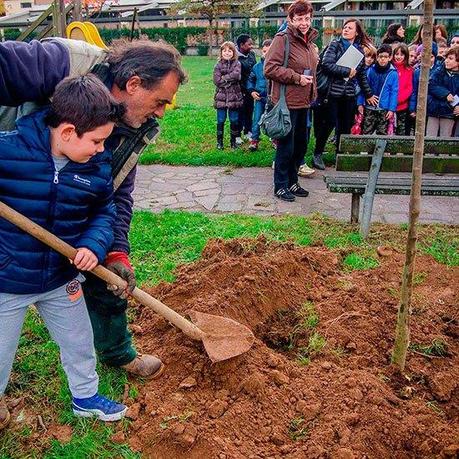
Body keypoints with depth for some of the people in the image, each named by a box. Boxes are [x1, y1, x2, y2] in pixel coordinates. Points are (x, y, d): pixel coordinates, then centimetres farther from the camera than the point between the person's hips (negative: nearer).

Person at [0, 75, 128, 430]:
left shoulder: (98, 167, -9)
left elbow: (105, 213, 2)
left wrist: (94, 245, -16)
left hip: (62, 280, 4)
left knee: (80, 344, 22)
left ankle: (86, 397, 49)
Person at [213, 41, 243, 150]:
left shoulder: (237, 64, 3)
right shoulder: (218, 65, 4)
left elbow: (237, 75, -16)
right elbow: (217, 81, -8)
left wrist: (224, 78, -12)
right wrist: (230, 79, -10)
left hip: (234, 97, 0)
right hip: (221, 96, 0)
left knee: (234, 120, 7)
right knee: (220, 121, 5)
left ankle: (233, 141, 20)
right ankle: (219, 141, 17)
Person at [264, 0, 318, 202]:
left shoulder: (308, 41, 14)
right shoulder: (282, 39, -13)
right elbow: (270, 68, -20)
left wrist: (312, 92, 20)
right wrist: (296, 78, -19)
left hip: (303, 102, 9)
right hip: (287, 102, -9)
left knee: (301, 145, 15)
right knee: (286, 146, -1)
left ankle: (292, 182, 29)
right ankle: (281, 187, 12)